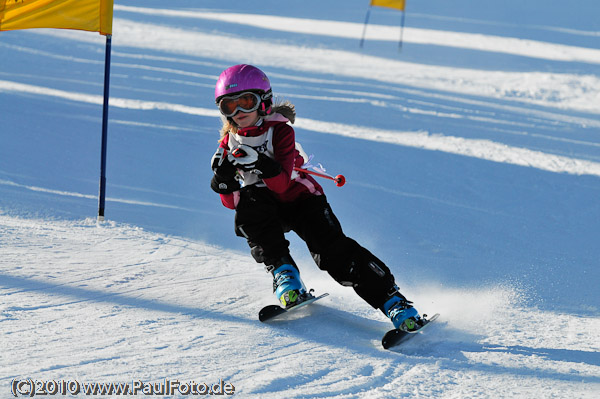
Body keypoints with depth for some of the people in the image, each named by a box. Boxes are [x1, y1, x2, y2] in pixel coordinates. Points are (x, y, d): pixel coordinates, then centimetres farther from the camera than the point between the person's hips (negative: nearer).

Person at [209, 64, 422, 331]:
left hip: (300, 198, -3)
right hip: (266, 210, 3)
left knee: (333, 251, -23)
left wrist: (260, 163, -45)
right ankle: (282, 271, -26)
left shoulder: (280, 131, -14)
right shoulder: (229, 144, -3)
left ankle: (392, 300, -20)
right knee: (249, 204, -32)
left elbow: (282, 184, -28)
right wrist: (223, 176, -26)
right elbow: (232, 202, -7)